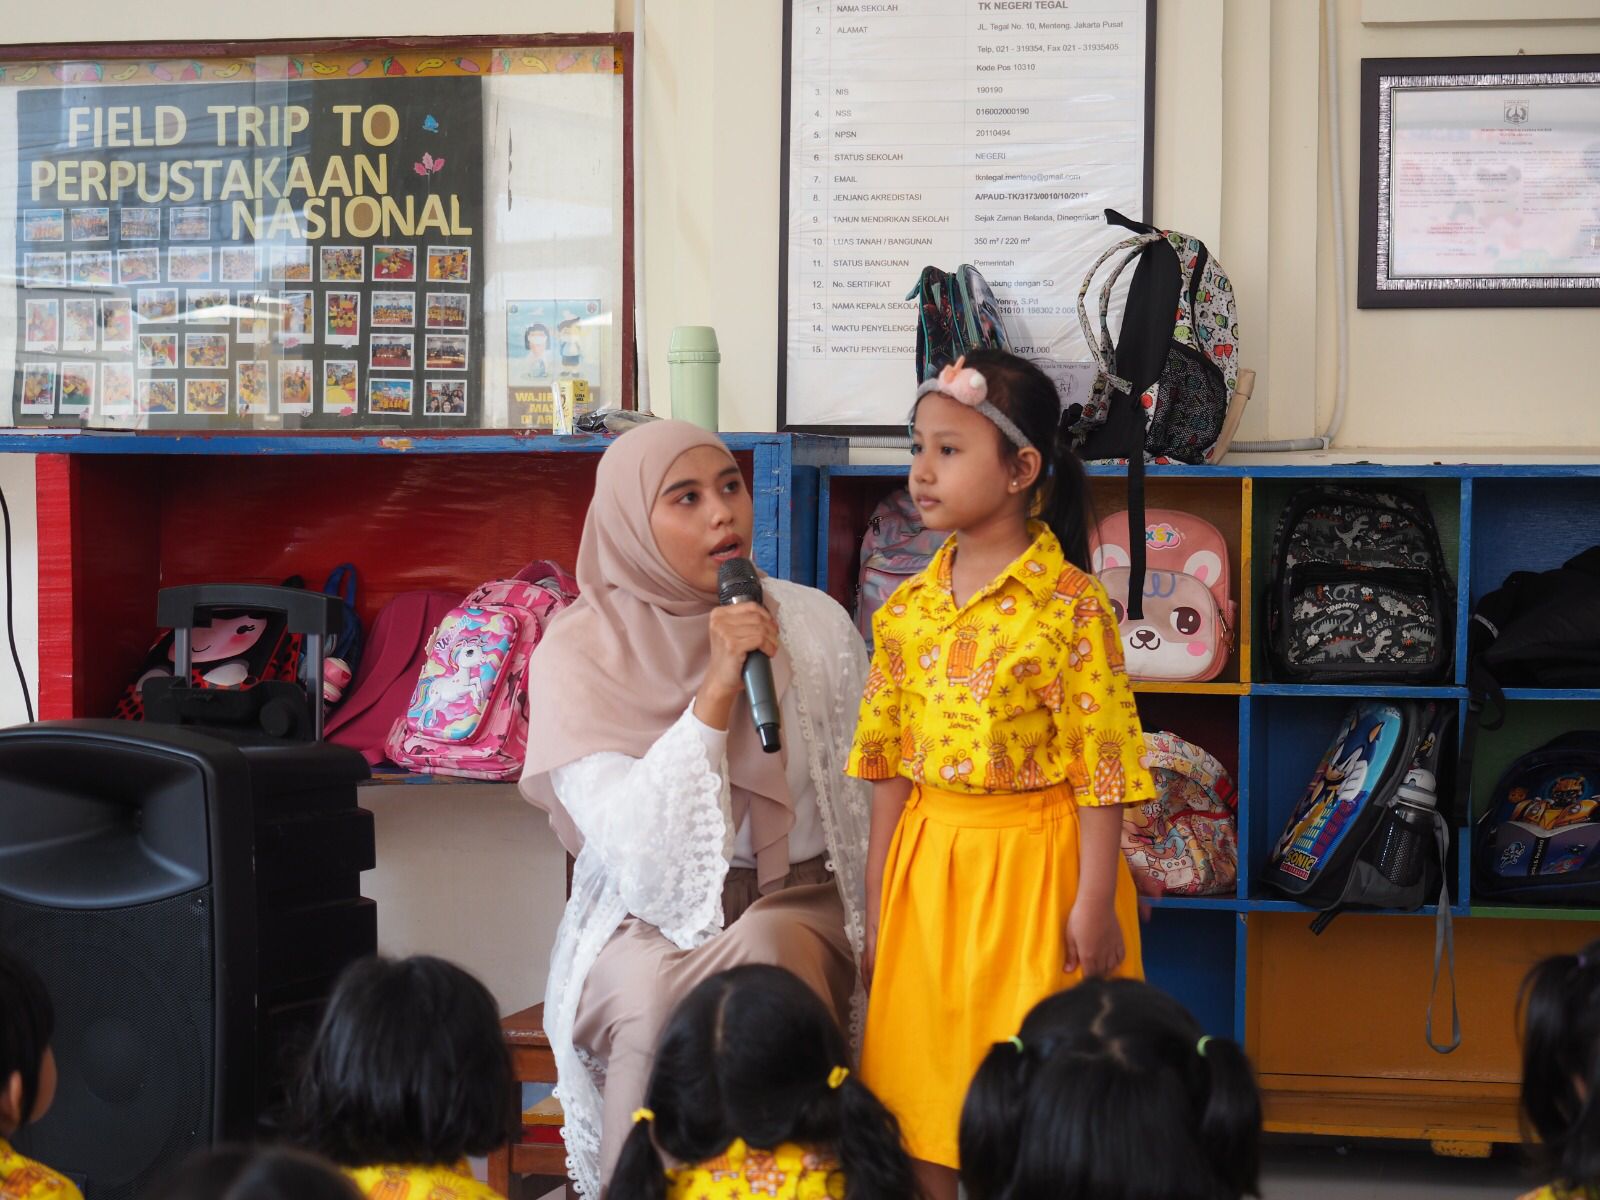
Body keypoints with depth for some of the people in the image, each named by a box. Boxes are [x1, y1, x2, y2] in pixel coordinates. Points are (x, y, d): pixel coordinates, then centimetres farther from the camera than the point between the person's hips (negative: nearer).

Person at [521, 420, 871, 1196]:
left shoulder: (814, 625, 4)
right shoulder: (577, 655, -3)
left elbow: (866, 806, 7)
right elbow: (628, 841, -15)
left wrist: (877, 941, -7)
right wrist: (716, 689, -20)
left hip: (793, 902, 1)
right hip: (643, 923, -1)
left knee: (764, 957, -33)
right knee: (651, 1000, -35)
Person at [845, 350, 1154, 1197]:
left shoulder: (1070, 606, -11)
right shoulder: (905, 609, 6)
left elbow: (1099, 769, -11)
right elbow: (890, 765, 9)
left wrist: (1093, 902, -12)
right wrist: (878, 903, 9)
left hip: (1036, 865, -5)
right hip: (929, 864, 5)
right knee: (922, 1092, 9)